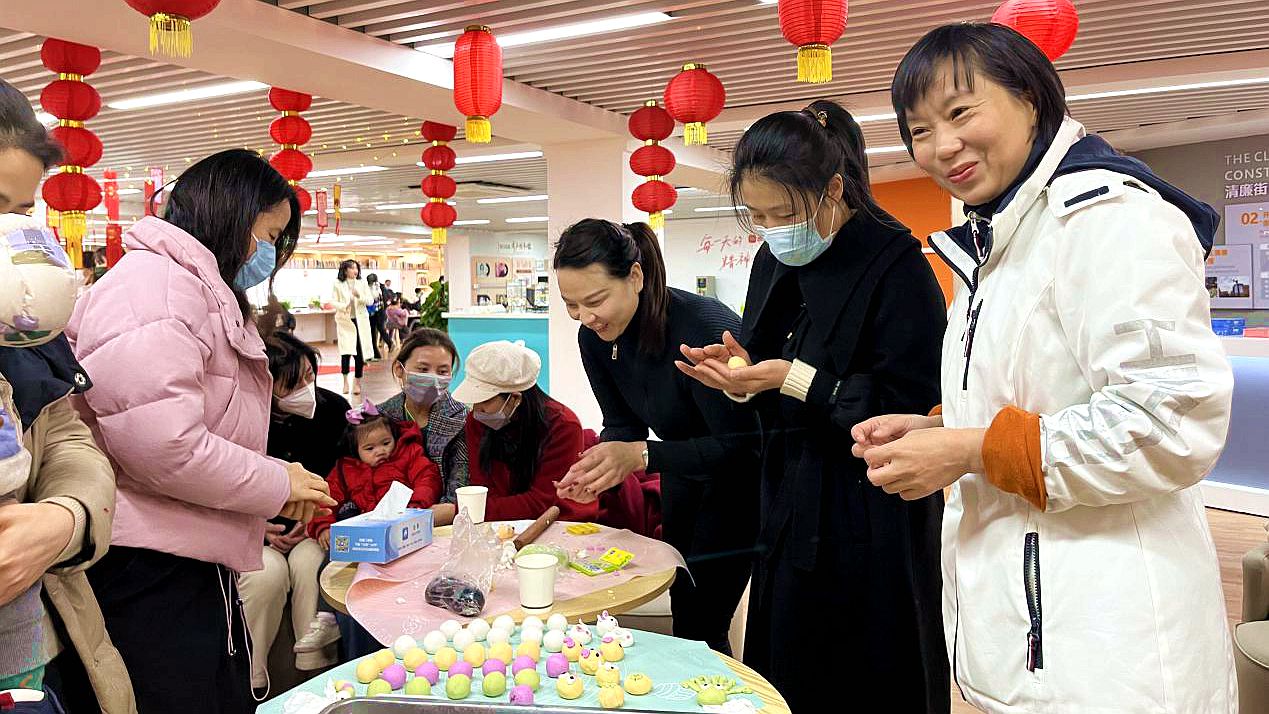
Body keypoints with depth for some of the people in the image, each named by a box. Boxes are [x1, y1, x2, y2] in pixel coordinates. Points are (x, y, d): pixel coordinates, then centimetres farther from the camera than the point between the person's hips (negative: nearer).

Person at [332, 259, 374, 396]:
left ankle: (357, 382, 13)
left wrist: (359, 296, -16)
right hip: (345, 321, -2)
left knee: (360, 352, 0)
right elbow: (333, 301, 0)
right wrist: (344, 306, -18)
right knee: (346, 351, -10)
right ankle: (345, 382, 5)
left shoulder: (362, 283, 6)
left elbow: (370, 300, 2)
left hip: (360, 321, 2)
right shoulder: (338, 284, 1)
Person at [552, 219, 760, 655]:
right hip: (685, 481, 7)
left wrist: (642, 455, -38)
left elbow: (741, 447, -30)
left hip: (739, 483, -7)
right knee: (684, 612, 15)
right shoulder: (594, 338, -11)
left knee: (701, 624, -6)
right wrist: (595, 471, -23)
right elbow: (623, 426, -2)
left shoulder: (702, 328, -33)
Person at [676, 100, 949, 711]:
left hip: (872, 528, -7)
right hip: (791, 511, 7)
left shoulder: (896, 265, -15)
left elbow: (911, 407, -18)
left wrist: (792, 377, -24)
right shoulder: (775, 262, 7)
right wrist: (742, 370, -9)